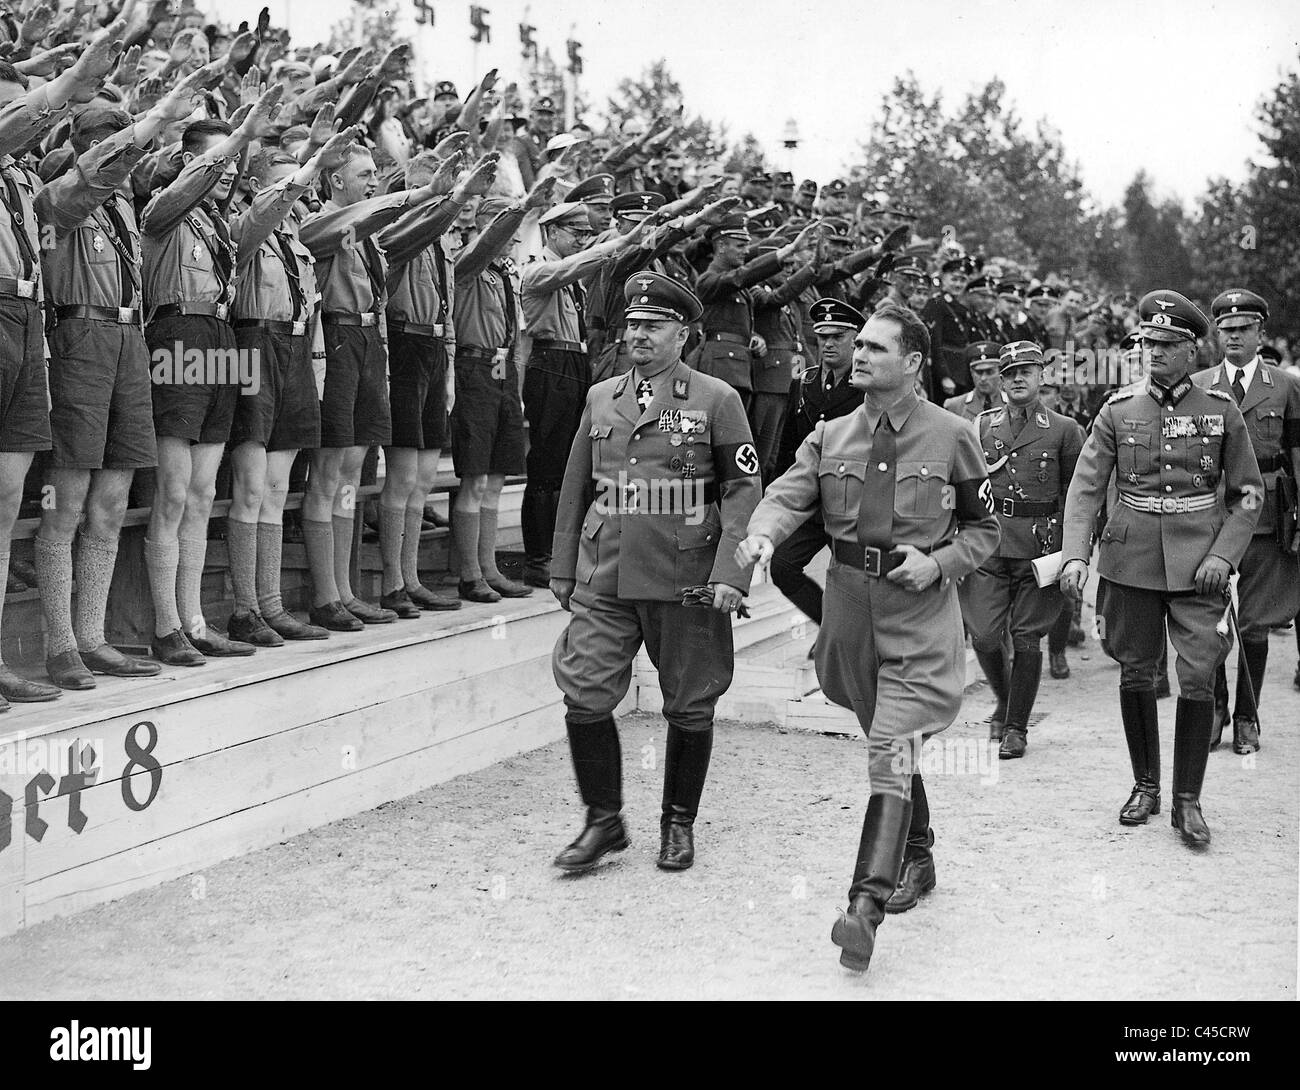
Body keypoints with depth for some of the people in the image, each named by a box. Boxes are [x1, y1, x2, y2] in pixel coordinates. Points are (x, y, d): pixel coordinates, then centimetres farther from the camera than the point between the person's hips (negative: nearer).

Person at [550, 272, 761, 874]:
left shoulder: (716, 400, 0)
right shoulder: (600, 399, 11)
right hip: (603, 577, 3)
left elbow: (743, 489, -4)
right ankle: (603, 820, 12)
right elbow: (575, 489, 17)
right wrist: (563, 569, 14)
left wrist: (732, 572, -13)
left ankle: (679, 824, 24)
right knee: (585, 698, -6)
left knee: (689, 707, 6)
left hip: (686, 579, -3)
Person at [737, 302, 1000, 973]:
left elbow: (984, 529, 6)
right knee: (889, 747, 19)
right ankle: (916, 860, 39)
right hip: (851, 607, 4)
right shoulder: (829, 438, 6)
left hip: (920, 616, -4)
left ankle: (866, 905, -21)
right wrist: (762, 536, -30)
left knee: (890, 755, -16)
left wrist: (938, 563, -12)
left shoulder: (952, 438, -1)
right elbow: (786, 496, -8)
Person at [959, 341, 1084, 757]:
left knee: (1027, 637, 1)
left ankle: (1016, 728, 13)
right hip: (990, 541, 2)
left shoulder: (1064, 430, 2)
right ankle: (1005, 701, 24)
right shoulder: (982, 426, 10)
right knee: (983, 634, -4)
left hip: (1041, 546, -2)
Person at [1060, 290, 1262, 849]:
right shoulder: (1118, 410, 2)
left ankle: (1187, 801, 4)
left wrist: (1224, 553, -7)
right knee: (1135, 674, 8)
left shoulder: (1221, 410, 1)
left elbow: (1248, 492, 6)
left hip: (1197, 564, -1)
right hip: (1131, 560, 1)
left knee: (1198, 677, -6)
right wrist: (1075, 554, -14)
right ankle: (1145, 785, 24)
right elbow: (1085, 487, -1)